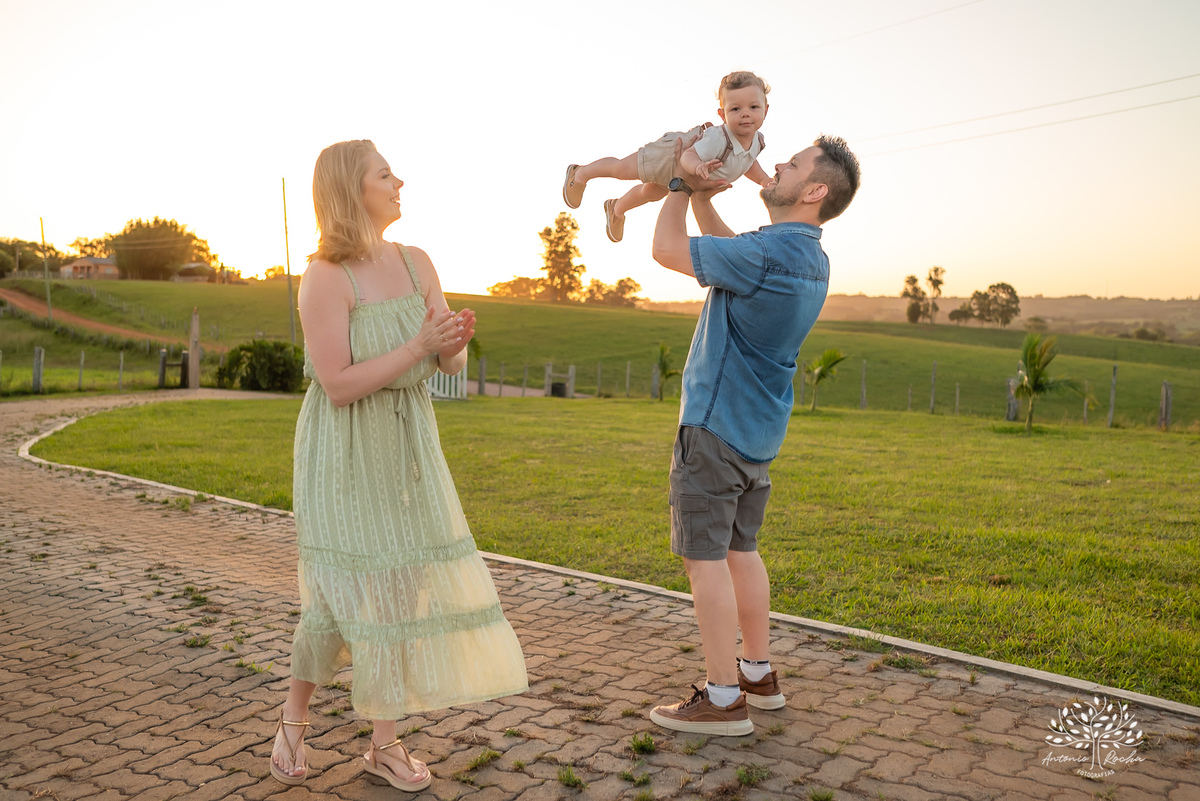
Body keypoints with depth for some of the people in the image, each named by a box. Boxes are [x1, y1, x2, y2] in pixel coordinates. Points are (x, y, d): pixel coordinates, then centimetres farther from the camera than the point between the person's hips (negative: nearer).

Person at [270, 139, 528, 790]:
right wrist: (417, 347, -26)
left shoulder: (417, 264, 2)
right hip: (344, 453, -5)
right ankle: (293, 716, 28)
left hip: (407, 448, 5)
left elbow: (453, 363, 3)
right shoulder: (325, 278, -16)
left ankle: (385, 742, 18)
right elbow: (338, 386, -20)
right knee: (343, 591, 1)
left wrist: (458, 339, -20)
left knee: (406, 584, 4)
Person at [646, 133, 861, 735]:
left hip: (716, 424, -9)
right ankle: (759, 674, 27)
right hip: (758, 430, 9)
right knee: (739, 549, 17)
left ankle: (723, 699, 4)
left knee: (704, 555, -3)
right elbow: (724, 249, 26)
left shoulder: (769, 253, -21)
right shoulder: (809, 257, 10)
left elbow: (668, 250, -11)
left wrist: (681, 184, 3)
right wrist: (703, 196, 18)